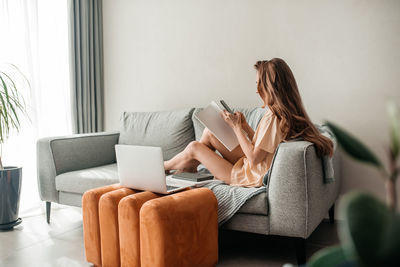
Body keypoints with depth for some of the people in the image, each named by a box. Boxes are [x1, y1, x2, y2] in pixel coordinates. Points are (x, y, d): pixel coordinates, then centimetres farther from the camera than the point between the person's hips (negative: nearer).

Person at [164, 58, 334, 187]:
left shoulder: (272, 117, -30)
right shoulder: (289, 113, 0)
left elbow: (254, 158, -25)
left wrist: (236, 127, -18)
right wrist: (245, 126, 0)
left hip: (250, 177, -9)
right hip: (249, 165, 9)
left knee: (194, 147, 0)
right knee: (209, 133, 11)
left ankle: (163, 167, 30)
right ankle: (188, 171, 28)